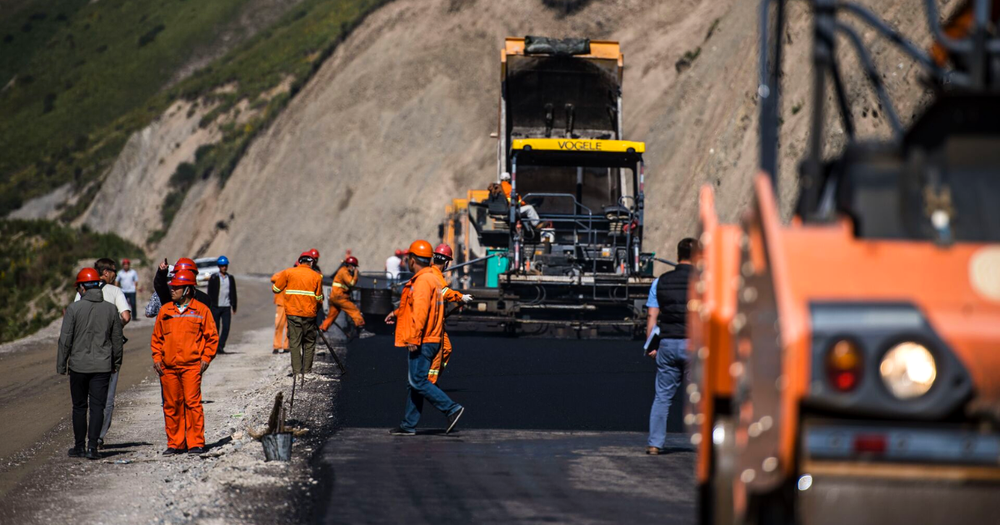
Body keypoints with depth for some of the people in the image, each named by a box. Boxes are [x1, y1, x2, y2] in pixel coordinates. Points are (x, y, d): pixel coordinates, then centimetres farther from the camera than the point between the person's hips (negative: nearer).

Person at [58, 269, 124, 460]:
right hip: (102, 365, 1)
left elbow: (65, 339, -6)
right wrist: (116, 362, 20)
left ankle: (79, 446, 15)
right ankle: (92, 446, -8)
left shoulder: (74, 308, -8)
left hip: (79, 365, -1)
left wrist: (61, 365, 3)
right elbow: (117, 339, 8)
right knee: (97, 406, 1)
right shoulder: (111, 309, 1)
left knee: (79, 407, 10)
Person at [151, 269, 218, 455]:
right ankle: (174, 443, 12)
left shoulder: (201, 310, 3)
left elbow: (212, 337, 5)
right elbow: (157, 337, 18)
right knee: (171, 405, 5)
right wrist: (157, 357, 7)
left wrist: (206, 358, -3)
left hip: (191, 365, -4)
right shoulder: (165, 311, 13)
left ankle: (196, 443, -4)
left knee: (192, 402, -9)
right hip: (168, 367, 4)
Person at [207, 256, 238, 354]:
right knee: (215, 328, 2)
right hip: (216, 307, -2)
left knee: (226, 327, -6)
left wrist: (234, 307, 11)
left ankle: (220, 346, 0)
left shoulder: (230, 278, 11)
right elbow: (210, 293, 1)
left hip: (226, 307, 2)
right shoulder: (213, 278, 2)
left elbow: (233, 293, 15)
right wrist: (210, 306, -4)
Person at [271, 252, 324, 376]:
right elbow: (319, 298, 2)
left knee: (295, 342, 3)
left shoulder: (288, 273, 0)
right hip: (309, 314, 0)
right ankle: (307, 369, 10)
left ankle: (296, 370, -3)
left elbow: (275, 289, 4)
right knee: (309, 342, 11)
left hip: (293, 313, 0)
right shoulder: (317, 276, 1)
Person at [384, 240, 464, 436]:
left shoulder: (422, 281, -16)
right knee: (414, 383, 12)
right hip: (430, 341, 10)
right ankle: (409, 425, 14)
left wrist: (414, 339, -24)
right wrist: (397, 313, 26)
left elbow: (421, 312, -23)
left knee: (418, 382, -10)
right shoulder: (431, 278, 17)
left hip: (422, 342, -10)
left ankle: (451, 409, -11)